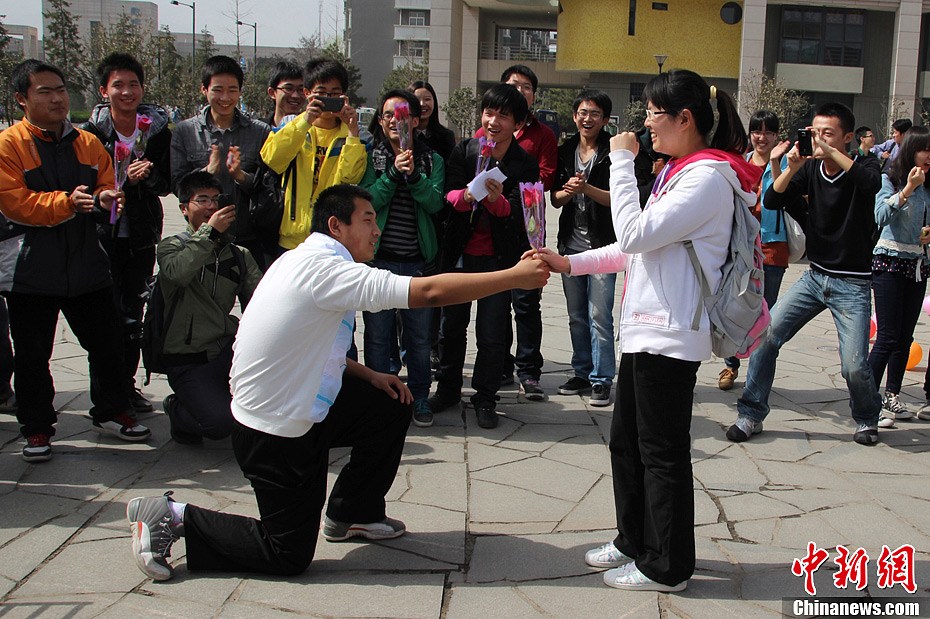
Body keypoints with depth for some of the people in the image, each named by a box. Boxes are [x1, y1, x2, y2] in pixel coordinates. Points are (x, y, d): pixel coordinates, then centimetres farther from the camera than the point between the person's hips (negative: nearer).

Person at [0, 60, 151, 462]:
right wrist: (66, 202, -25)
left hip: (86, 265, 4)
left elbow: (105, 187, 11)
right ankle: (36, 429, 21)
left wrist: (104, 200, -13)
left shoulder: (88, 144, 9)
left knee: (106, 344, 11)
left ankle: (111, 412, 29)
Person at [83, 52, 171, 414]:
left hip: (142, 234, 2)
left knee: (133, 312, 8)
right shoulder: (91, 132, -5)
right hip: (103, 232, -2)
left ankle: (127, 385, 20)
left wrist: (148, 176, -17)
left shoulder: (157, 129, 2)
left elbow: (167, 183, 2)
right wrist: (126, 180, -19)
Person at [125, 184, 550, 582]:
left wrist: (370, 376, 7)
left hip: (299, 405, 10)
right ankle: (175, 518, 9)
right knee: (289, 555, 2)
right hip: (274, 432, -10)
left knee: (392, 406, 13)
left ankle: (352, 513, 28)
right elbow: (430, 292, -29)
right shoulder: (324, 269, -24)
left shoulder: (305, 260, 7)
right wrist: (514, 277, -21)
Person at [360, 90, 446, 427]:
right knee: (377, 334, 4)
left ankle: (418, 397, 21)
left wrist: (413, 175, -20)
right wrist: (393, 173, -18)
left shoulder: (431, 159, 9)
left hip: (418, 261, 1)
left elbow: (435, 203, -7)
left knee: (419, 336, 7)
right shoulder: (370, 155, 5)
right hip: (378, 258, -1)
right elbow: (366, 200, -8)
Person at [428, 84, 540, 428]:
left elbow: (518, 215, -17)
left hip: (498, 258, -2)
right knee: (451, 325, 14)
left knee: (491, 333, 2)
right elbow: (447, 195, -12)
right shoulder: (463, 151, -1)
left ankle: (485, 399, 18)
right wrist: (466, 195, -34)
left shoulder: (525, 165, -7)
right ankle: (448, 388, 31)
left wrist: (497, 200, -38)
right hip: (460, 253, 2)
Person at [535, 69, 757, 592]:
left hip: (670, 334, -10)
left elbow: (635, 234, -21)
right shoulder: (679, 172, 17)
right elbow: (638, 247, 19)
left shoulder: (708, 177, -15)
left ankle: (666, 567, 14)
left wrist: (622, 161, -13)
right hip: (646, 328, 10)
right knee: (627, 441, 18)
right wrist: (569, 263, 11)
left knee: (662, 451, 1)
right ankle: (634, 542, 33)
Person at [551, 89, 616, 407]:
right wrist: (567, 192, -13)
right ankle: (582, 373, 24)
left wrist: (587, 188, -22)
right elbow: (555, 199, 8)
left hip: (602, 245, -5)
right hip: (571, 243, 5)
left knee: (599, 316, -6)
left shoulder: (613, 152, -4)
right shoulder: (565, 151, 10)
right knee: (576, 316, 12)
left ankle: (601, 380, 2)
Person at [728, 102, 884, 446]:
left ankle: (868, 418, 21)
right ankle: (750, 414, 4)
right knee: (766, 336, -9)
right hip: (815, 275, 4)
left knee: (854, 366, -11)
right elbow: (771, 201, -7)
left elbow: (872, 183, -31)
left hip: (852, 284, -3)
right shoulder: (810, 168, 2)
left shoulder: (863, 166, -7)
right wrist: (791, 169, -22)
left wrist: (832, 152, -31)